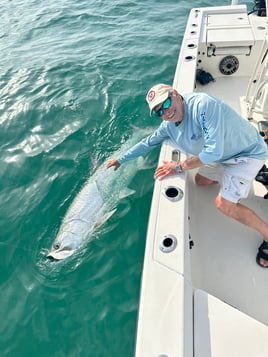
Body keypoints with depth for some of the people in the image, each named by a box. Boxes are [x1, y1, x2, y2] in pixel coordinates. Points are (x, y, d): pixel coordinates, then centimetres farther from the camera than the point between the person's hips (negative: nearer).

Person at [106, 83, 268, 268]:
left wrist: (178, 167, -27)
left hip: (248, 152, -8)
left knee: (225, 204, -18)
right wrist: (121, 159, 14)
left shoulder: (202, 104, -33)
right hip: (224, 154, 8)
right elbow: (147, 143, 8)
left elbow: (213, 151, -36)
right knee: (200, 180, 21)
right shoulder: (168, 125, -8)